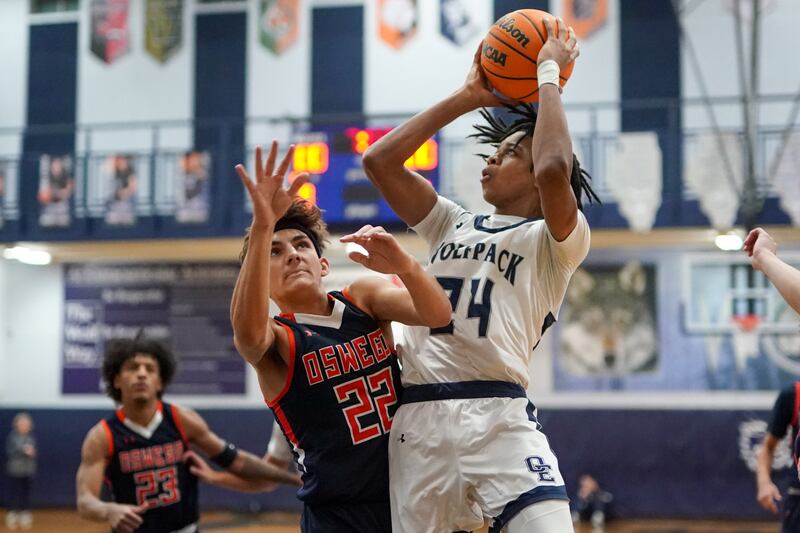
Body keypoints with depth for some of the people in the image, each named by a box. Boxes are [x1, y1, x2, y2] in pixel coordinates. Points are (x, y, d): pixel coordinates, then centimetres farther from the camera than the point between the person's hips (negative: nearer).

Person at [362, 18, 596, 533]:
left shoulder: (556, 240, 6)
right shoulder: (453, 224, 23)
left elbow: (555, 170, -16)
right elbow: (379, 161, 17)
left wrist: (549, 74, -1)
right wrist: (467, 97, 18)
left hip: (498, 416, -5)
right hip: (416, 418, 5)